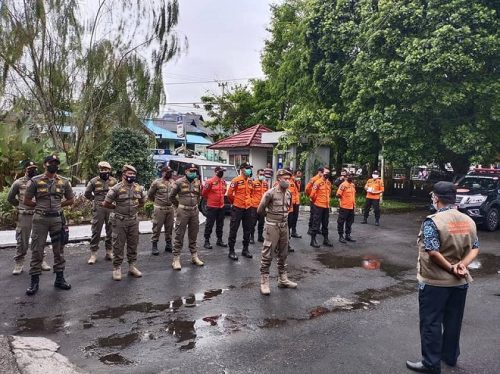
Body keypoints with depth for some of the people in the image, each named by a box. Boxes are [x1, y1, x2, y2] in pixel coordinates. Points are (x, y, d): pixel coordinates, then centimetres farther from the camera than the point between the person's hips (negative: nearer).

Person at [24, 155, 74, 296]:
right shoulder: (35, 181, -2)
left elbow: (71, 200, 13)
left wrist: (58, 205, 3)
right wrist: (40, 206, 0)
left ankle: (59, 278, 19)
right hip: (40, 219, -2)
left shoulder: (64, 182, 5)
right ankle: (35, 281, 11)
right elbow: (26, 201, 2)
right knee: (37, 250, 2)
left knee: (59, 249, 9)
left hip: (57, 219, 2)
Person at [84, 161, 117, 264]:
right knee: (96, 231, -1)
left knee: (111, 231, 8)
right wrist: (95, 199, 6)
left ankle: (109, 251, 19)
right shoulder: (94, 181, 2)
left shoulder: (114, 181, 6)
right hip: (98, 209, -2)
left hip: (111, 209, 2)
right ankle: (93, 253, 6)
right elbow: (87, 193, 9)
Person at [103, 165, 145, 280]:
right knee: (118, 245, 3)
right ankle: (117, 268, 13)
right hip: (120, 221, -4)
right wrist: (118, 208, 3)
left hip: (134, 220, 4)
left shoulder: (139, 188, 4)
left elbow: (142, 202, 20)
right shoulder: (116, 188, -10)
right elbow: (106, 204, -5)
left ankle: (132, 266, 23)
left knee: (133, 244, 11)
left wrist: (133, 208, 9)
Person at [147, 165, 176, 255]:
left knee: (169, 228, 12)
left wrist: (173, 202, 10)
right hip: (159, 209, -4)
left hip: (171, 208, 5)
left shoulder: (173, 182, 8)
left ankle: (168, 244, 23)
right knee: (157, 228, 0)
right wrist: (157, 201, 10)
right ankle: (154, 246, 8)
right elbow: (150, 194, 1)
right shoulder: (157, 182, -5)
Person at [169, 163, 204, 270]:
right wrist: (179, 205, 6)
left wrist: (195, 204, 12)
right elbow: (172, 196, 3)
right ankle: (176, 259, 2)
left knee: (193, 236, 13)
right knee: (179, 236, -2)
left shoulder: (198, 182, 9)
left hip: (195, 211, 5)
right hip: (183, 211, -5)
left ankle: (194, 256, 22)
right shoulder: (179, 182, -5)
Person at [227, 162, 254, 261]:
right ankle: (231, 251, 8)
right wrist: (234, 202, 4)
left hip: (248, 208, 7)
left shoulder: (250, 181, 8)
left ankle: (245, 249, 25)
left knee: (247, 230, 12)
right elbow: (229, 193, -9)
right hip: (237, 208, -7)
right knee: (233, 230, 1)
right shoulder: (236, 180, -12)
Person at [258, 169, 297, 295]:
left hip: (284, 226, 7)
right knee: (267, 255, -2)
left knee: (283, 254, 15)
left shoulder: (289, 194, 5)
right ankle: (264, 282, 6)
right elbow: (260, 210, -9)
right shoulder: (270, 193, -15)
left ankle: (282, 279, 27)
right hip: (272, 226, -7)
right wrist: (270, 216, 6)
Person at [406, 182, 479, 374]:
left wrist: (450, 268, -14)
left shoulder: (432, 221, -19)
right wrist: (462, 264, -10)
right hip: (460, 281, 7)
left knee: (431, 323, 5)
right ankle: (450, 356, 35)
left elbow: (433, 252, -24)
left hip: (434, 282, -7)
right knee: (453, 321, 20)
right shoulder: (468, 221, 2)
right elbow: (475, 248, 2)